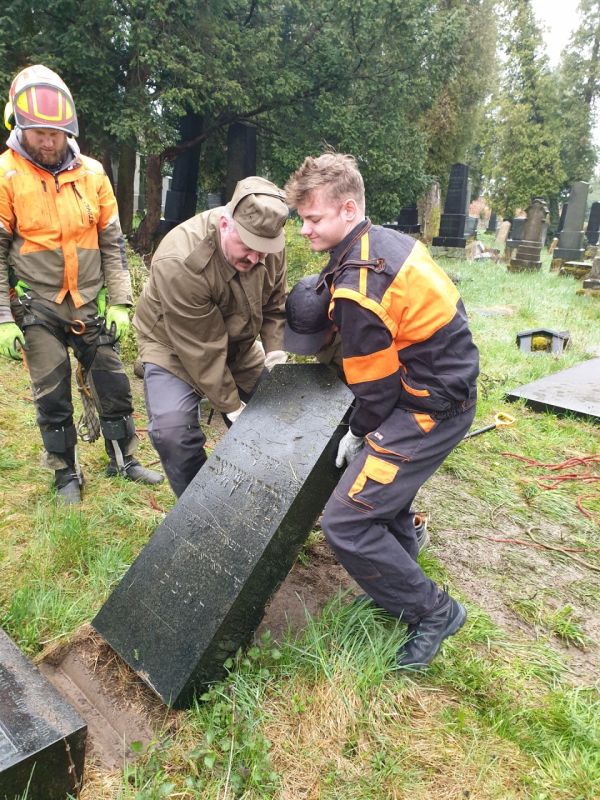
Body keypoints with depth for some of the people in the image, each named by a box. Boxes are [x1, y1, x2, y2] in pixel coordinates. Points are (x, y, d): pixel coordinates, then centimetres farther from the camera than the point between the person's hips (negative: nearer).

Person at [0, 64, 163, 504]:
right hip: (37, 307, -2)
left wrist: (120, 303, -1)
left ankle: (123, 459, 26)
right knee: (53, 396, 3)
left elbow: (112, 243, 6)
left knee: (114, 384, 7)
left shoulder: (91, 173, 2)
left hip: (90, 304, 3)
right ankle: (67, 473, 22)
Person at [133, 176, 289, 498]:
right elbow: (200, 349, -31)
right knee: (174, 432, -24)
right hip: (175, 348, -5)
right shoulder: (180, 262, -36)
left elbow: (274, 305, -1)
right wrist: (231, 406, -24)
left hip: (238, 346, 6)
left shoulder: (268, 245, -17)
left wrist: (275, 355, -16)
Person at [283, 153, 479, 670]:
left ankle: (433, 611, 11)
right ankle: (400, 592, 47)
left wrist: (360, 435, 0)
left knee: (345, 523, -10)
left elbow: (377, 386, -17)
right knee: (383, 488, 26)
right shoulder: (383, 240, 5)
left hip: (430, 407, -10)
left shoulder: (358, 289, -25)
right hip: (448, 381, 11)